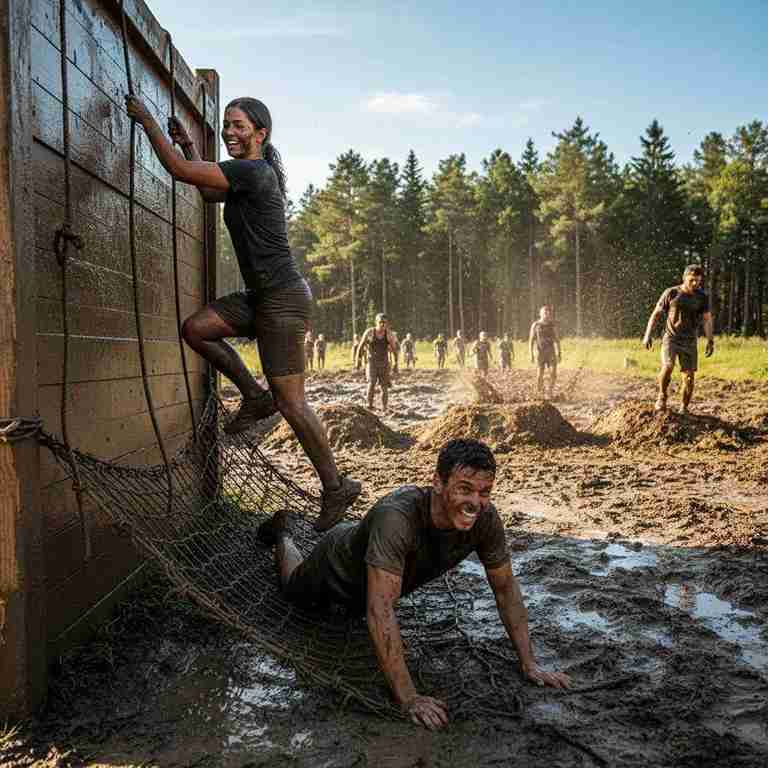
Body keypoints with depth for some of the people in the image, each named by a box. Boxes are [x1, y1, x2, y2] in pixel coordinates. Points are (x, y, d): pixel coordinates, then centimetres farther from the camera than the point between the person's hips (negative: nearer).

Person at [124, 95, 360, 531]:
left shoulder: (253, 172, -15)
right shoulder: (251, 175, 15)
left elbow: (179, 170, -17)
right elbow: (209, 193, 33)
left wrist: (147, 120, -5)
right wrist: (189, 145, 25)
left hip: (283, 298, -9)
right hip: (262, 296, 9)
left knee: (291, 403, -6)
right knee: (195, 328, 3)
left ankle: (337, 488, 7)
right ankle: (255, 397, 12)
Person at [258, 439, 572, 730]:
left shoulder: (486, 518, -33)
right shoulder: (397, 517, -50)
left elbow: (505, 588, -19)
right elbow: (380, 610, -51)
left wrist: (529, 664, -20)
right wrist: (408, 698, -50)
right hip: (337, 569, -4)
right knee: (294, 591, 31)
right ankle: (281, 533, 55)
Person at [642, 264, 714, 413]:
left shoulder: (702, 297, 1)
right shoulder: (671, 293, -5)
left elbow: (707, 319, 2)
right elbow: (656, 313, 1)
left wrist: (710, 341, -10)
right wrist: (647, 335, -5)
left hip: (689, 342, 2)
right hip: (670, 338, -2)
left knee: (689, 377, -3)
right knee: (668, 367, -25)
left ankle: (684, 409, 12)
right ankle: (662, 396, -2)